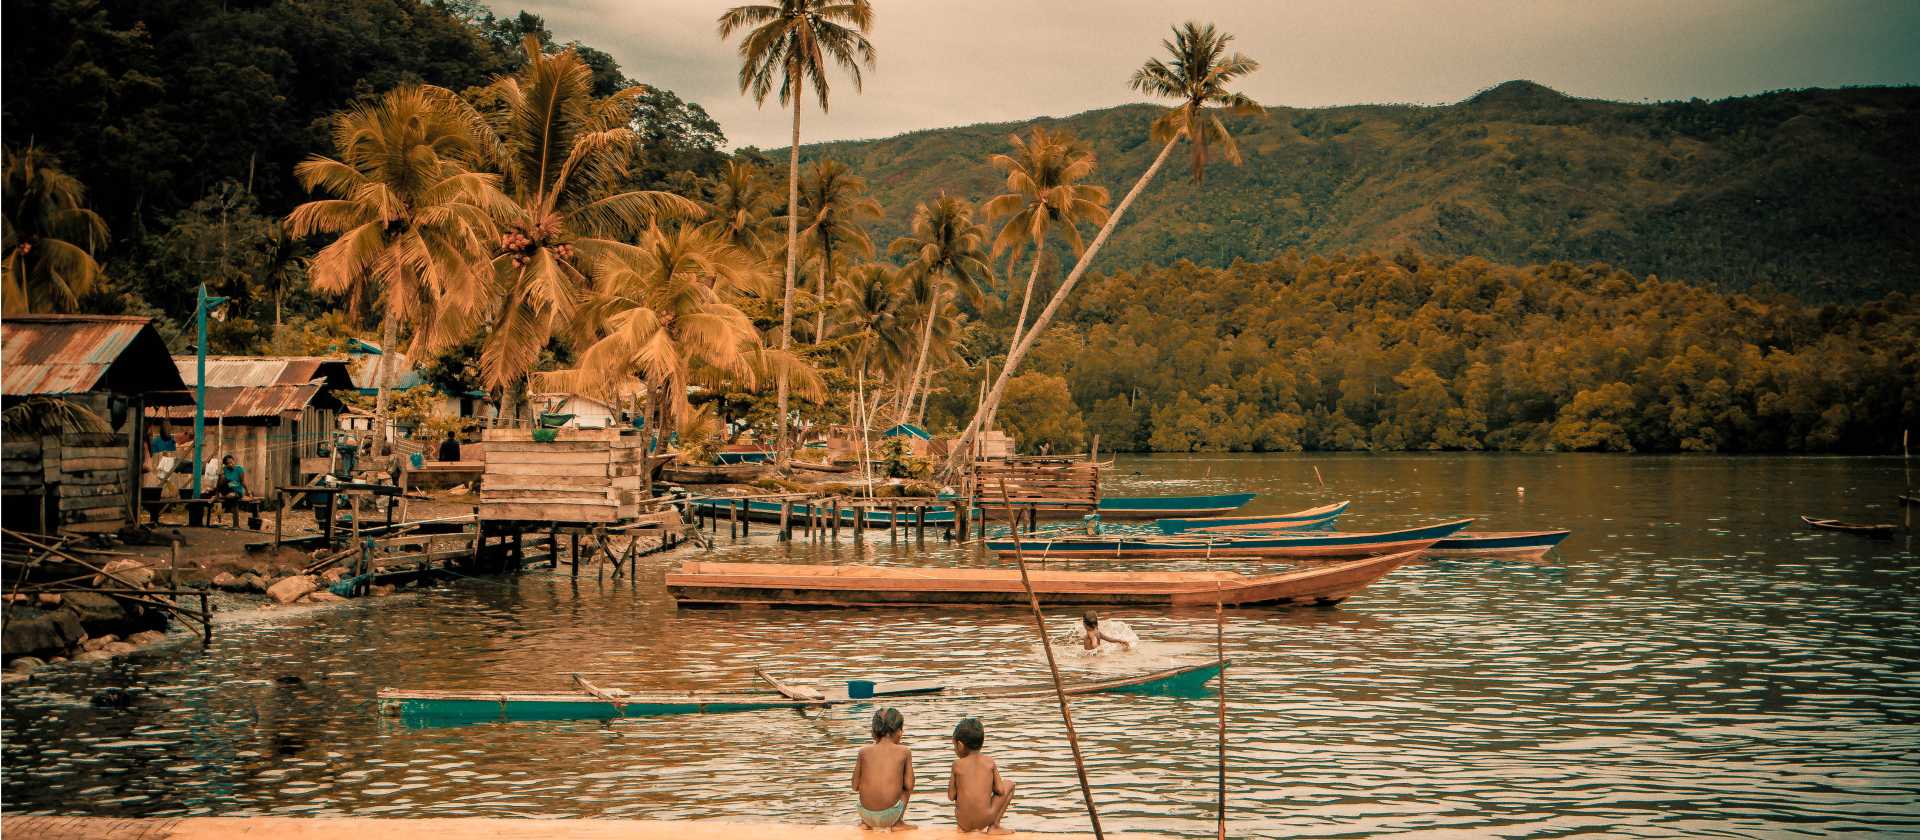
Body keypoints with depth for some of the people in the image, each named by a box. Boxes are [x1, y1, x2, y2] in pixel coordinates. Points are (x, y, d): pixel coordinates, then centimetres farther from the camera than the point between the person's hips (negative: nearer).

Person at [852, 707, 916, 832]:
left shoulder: (864, 751, 2)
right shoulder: (904, 751, -2)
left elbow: (855, 786, 7)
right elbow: (909, 786, -1)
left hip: (866, 814, 3)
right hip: (890, 816, -2)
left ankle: (865, 822, 24)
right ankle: (897, 824, 20)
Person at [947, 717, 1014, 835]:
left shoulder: (958, 764, -3)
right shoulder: (990, 762, 0)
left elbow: (951, 796, 0)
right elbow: (1001, 791, -1)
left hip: (963, 820, 2)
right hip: (985, 819, -2)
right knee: (1009, 784, 20)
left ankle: (963, 827, 20)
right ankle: (994, 826, 13)